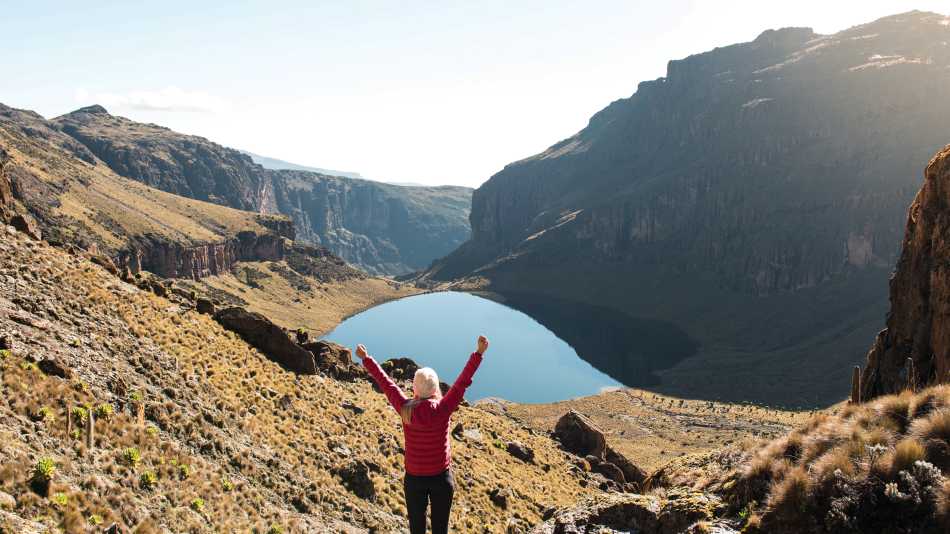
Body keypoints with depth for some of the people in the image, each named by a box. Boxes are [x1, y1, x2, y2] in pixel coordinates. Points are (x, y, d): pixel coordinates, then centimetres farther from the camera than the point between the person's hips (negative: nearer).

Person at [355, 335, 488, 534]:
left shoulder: (405, 409, -15)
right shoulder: (442, 409, -19)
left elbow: (385, 382, -5)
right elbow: (462, 382, -18)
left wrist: (366, 359, 5)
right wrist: (478, 353, -16)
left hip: (414, 478, 1)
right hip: (441, 478, -1)